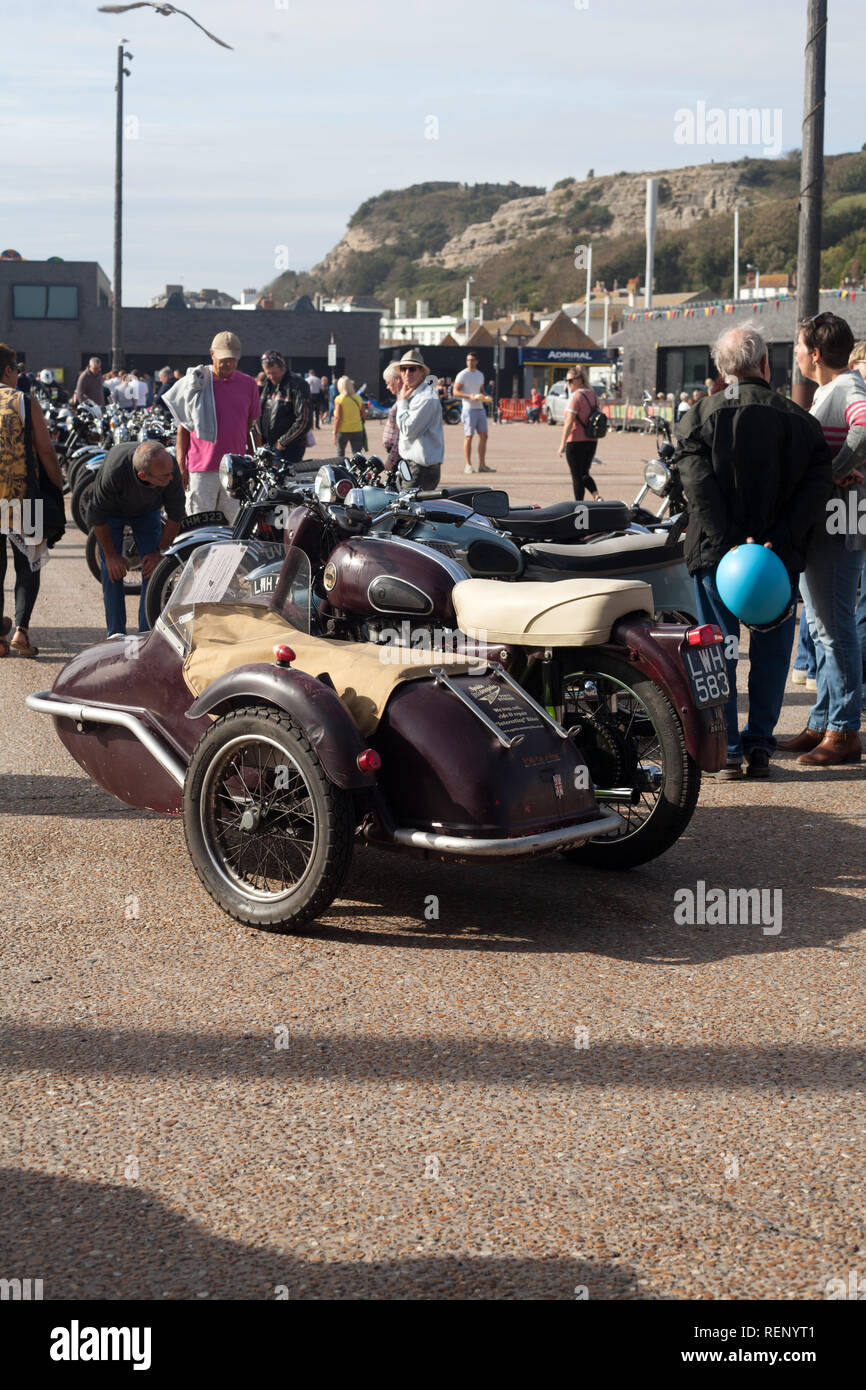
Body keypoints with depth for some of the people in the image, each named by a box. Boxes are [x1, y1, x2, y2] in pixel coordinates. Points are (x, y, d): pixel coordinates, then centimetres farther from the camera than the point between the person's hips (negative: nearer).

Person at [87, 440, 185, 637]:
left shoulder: (171, 467, -34)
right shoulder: (114, 471, -42)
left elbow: (176, 514, -17)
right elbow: (98, 516, -26)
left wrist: (160, 552, -15)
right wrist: (111, 555, -18)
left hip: (148, 510, 2)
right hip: (112, 510, -2)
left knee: (153, 568, -10)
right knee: (112, 570, -11)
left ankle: (148, 632, -3)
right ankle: (116, 634, -3)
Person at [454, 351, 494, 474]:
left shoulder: (480, 375, 16)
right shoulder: (462, 375, -3)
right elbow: (456, 391, -8)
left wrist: (484, 396, 3)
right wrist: (470, 396, -20)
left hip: (480, 408, 6)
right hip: (469, 408, -6)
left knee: (483, 436, 4)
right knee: (468, 436, -6)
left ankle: (482, 465, 8)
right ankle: (468, 465, -3)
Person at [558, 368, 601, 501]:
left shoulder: (576, 396, -15)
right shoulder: (593, 395, 10)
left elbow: (569, 422, -19)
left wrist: (563, 444, -17)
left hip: (576, 441, -8)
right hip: (592, 441, 8)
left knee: (577, 476, 1)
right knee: (584, 473, 17)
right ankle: (596, 496, -6)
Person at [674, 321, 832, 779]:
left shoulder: (700, 415, -2)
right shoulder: (799, 420, 1)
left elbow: (699, 483, -14)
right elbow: (816, 487, -8)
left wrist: (729, 540, -15)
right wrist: (778, 541, -11)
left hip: (715, 552, -1)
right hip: (781, 558, 1)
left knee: (717, 651, 7)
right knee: (771, 651, 12)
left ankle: (724, 752, 7)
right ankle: (759, 748, 14)